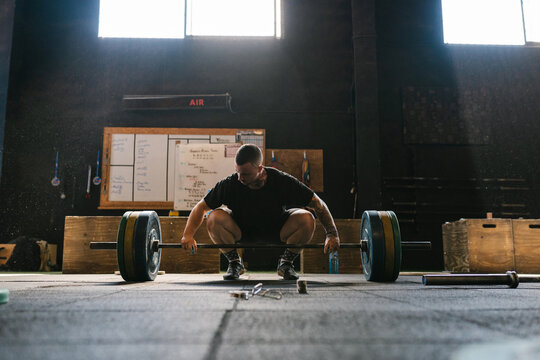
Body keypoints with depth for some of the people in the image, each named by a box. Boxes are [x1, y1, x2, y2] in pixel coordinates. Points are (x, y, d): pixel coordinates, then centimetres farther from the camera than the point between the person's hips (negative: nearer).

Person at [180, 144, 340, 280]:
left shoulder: (282, 181, -27)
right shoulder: (230, 184, -26)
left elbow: (318, 203, -20)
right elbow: (201, 206, -16)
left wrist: (332, 234, -25)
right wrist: (188, 235, -28)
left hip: (277, 231, 0)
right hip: (242, 231, 0)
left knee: (306, 219, -29)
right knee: (214, 218, -29)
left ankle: (286, 262, -1)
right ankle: (234, 262, -2)